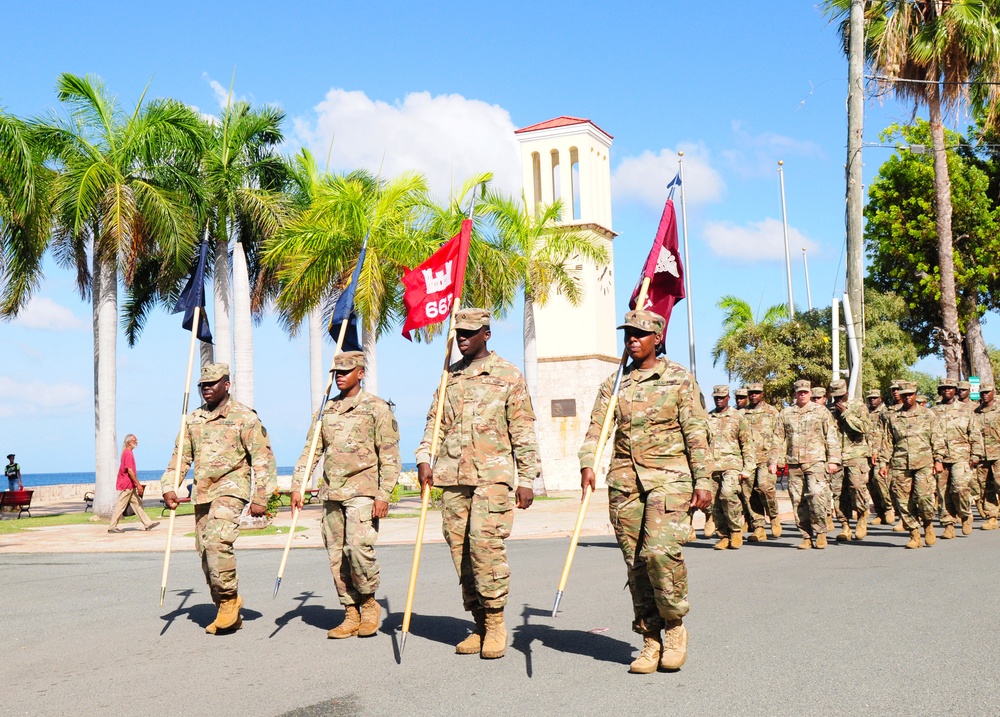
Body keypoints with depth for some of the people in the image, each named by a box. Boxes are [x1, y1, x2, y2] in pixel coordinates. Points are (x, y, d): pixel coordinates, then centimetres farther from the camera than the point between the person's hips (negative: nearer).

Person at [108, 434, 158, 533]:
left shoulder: (127, 453, 15)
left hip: (130, 485, 10)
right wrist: (138, 484, -20)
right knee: (121, 506, -4)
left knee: (137, 503, 9)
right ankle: (112, 527, 3)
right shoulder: (128, 454, -16)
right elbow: (130, 471, -22)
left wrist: (136, 484, 20)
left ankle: (147, 524, 10)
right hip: (126, 485, -10)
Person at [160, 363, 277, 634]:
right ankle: (229, 616, 15)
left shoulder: (245, 417, -3)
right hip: (201, 493, 6)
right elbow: (180, 457, 17)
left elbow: (263, 459, -4)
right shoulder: (193, 419, 15)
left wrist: (260, 498, -10)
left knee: (217, 541, -25)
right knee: (206, 551, 6)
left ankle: (230, 599, -8)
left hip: (231, 489, -6)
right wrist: (168, 487, 2)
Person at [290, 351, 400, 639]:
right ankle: (351, 615, 14)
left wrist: (383, 495, -12)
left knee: (358, 546, -18)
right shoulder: (326, 409, 15)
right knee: (336, 554, 4)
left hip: (362, 490, -6)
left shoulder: (376, 408, -1)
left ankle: (369, 602, 5)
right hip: (331, 493, 6)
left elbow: (390, 455, -4)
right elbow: (310, 451, 16)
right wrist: (297, 486, 6)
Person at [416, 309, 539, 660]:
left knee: (485, 540, -17)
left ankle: (496, 622, -5)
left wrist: (526, 479, -2)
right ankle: (480, 624, 14)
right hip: (452, 477, 5)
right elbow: (435, 422, 16)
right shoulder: (450, 375, 16)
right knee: (460, 548, 4)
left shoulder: (508, 375, 3)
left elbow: (523, 431, 2)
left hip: (492, 475, -5)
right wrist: (424, 458, 0)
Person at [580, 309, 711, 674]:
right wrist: (587, 464, -14)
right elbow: (597, 428, 4)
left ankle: (674, 624, 3)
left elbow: (696, 434, 1)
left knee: (660, 549, -20)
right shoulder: (614, 384, 12)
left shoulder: (679, 379, 3)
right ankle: (651, 641, 14)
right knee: (636, 561, 4)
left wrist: (703, 481, -4)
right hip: (625, 479, 4)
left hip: (668, 475, -4)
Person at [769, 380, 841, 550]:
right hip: (793, 464, 3)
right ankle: (807, 536, 10)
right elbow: (778, 440, 15)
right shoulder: (785, 413, 13)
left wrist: (833, 460, -3)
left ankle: (820, 532, 0)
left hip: (816, 462, -3)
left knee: (817, 495, -17)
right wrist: (774, 462, 8)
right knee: (798, 501, 2)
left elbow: (831, 438, 6)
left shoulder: (821, 411, 9)